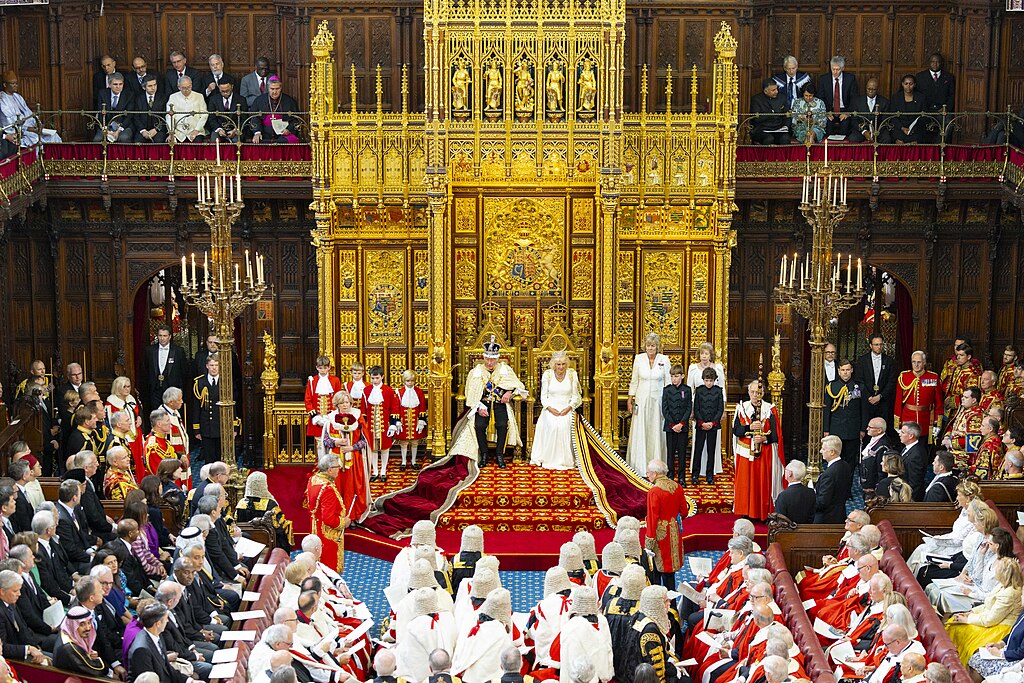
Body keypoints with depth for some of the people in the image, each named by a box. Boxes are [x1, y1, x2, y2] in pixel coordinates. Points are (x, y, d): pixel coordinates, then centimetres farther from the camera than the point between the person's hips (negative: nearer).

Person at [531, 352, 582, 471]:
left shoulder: (572, 374, 2)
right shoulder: (547, 375, 1)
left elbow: (575, 395, 5)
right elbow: (543, 396, 4)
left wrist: (568, 408, -12)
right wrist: (550, 408, -13)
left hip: (566, 408, 0)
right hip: (551, 408, 0)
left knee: (564, 425, -30)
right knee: (552, 425, -30)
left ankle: (565, 460, -22)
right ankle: (550, 460, -23)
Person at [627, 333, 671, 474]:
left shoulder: (664, 360, -2)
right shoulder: (639, 359, 1)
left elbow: (668, 382, 3)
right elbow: (634, 381, 8)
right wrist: (630, 400, 6)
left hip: (658, 400, -1)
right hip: (641, 400, 1)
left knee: (657, 432, 3)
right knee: (640, 432, 3)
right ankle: (639, 465, 12)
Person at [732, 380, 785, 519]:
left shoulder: (770, 410, -1)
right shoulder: (742, 408, 5)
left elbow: (776, 434, -4)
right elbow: (736, 430, -2)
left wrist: (764, 438, -22)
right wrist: (749, 428, -19)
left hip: (764, 454, -2)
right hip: (746, 453, 2)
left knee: (763, 482, -1)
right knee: (746, 482, 3)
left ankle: (764, 512, 5)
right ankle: (747, 512, 10)